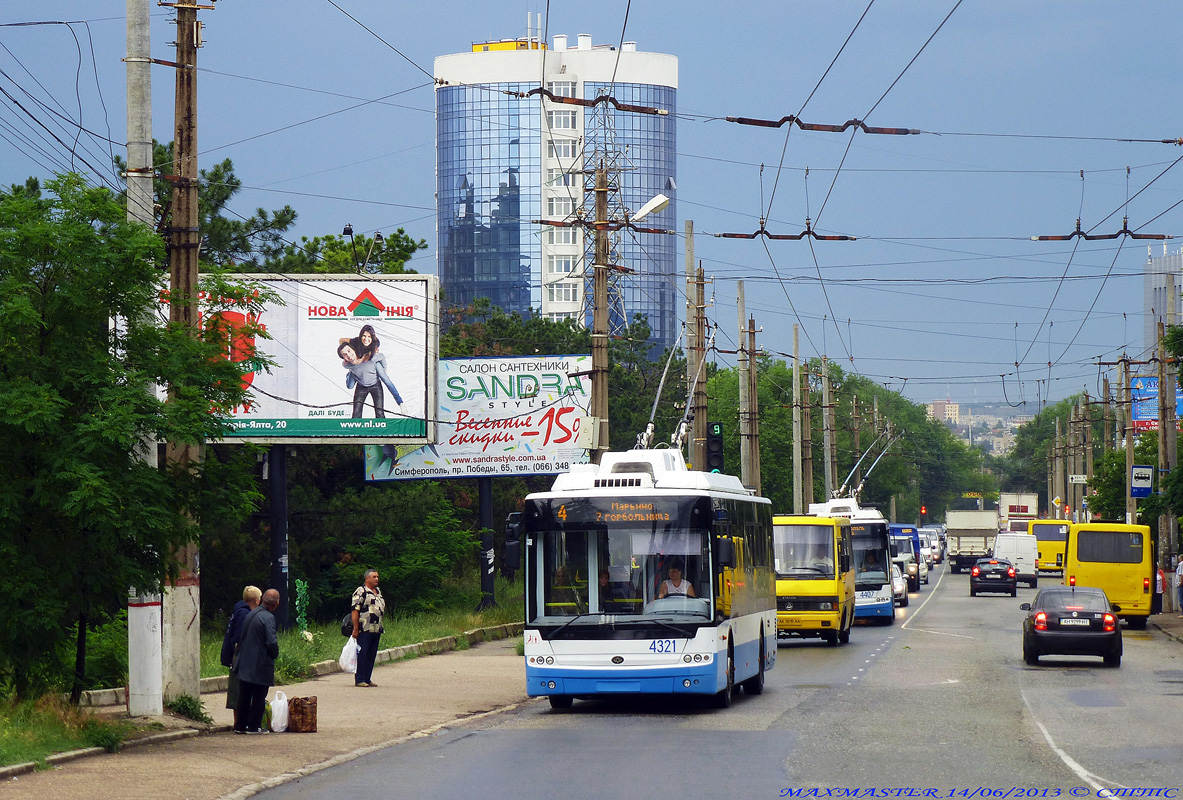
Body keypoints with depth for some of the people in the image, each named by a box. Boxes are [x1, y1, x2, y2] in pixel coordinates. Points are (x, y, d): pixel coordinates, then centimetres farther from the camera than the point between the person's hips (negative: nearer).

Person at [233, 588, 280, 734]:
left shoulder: (250, 614, 8)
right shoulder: (268, 618, -17)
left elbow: (241, 637, 15)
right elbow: (271, 642, -22)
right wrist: (275, 655, -3)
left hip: (245, 665, 7)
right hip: (260, 666, -7)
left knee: (244, 697, 13)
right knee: (259, 697, 2)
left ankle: (240, 726, 17)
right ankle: (253, 726, 3)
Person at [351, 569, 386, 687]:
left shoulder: (378, 591, 20)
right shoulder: (361, 592, -6)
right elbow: (355, 610, -11)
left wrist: (380, 627, 20)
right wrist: (355, 628, -17)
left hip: (376, 630, 8)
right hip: (364, 630, -8)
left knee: (371, 655, 9)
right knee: (362, 655, -6)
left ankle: (367, 679, 15)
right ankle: (359, 680, -4)